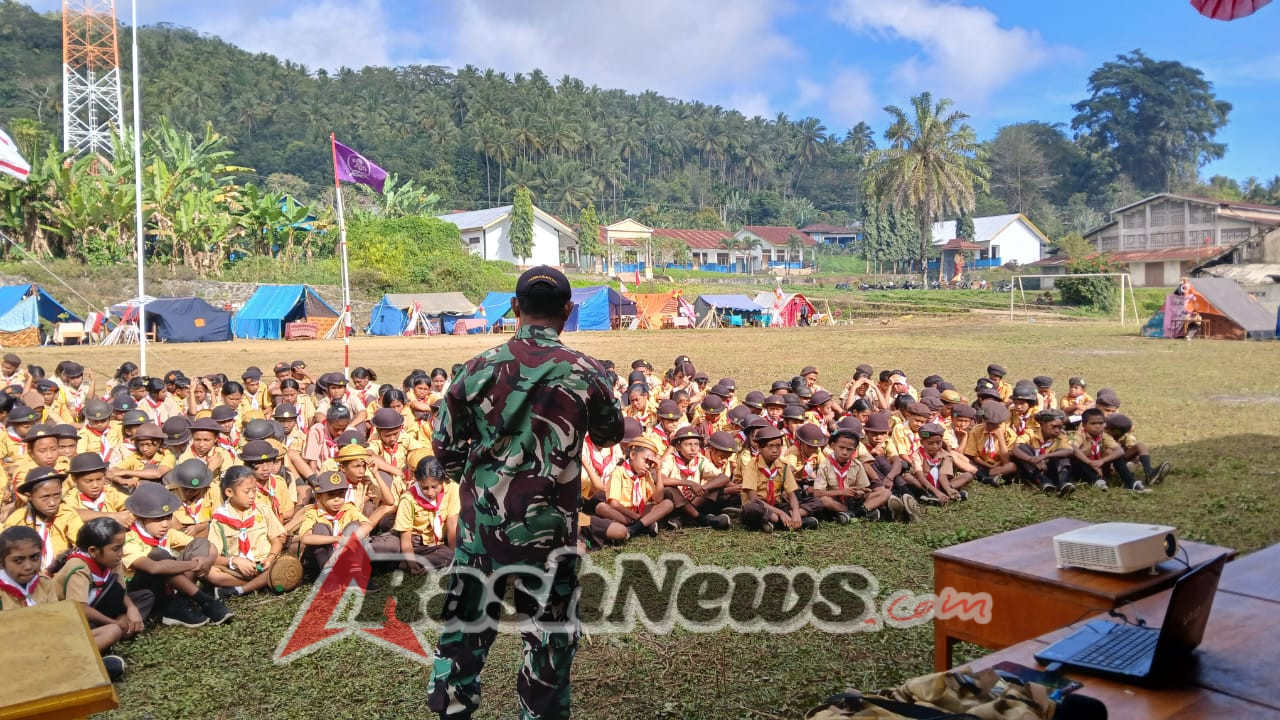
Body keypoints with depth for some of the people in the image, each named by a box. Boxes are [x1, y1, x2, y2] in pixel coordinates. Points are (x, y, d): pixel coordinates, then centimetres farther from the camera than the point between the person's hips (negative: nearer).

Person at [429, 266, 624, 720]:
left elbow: (445, 444, 4)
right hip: (548, 525, -2)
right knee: (548, 634, 12)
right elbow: (609, 435, 8)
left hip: (481, 521, 3)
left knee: (467, 621, 18)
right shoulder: (586, 374, -10)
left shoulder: (478, 368, -4)